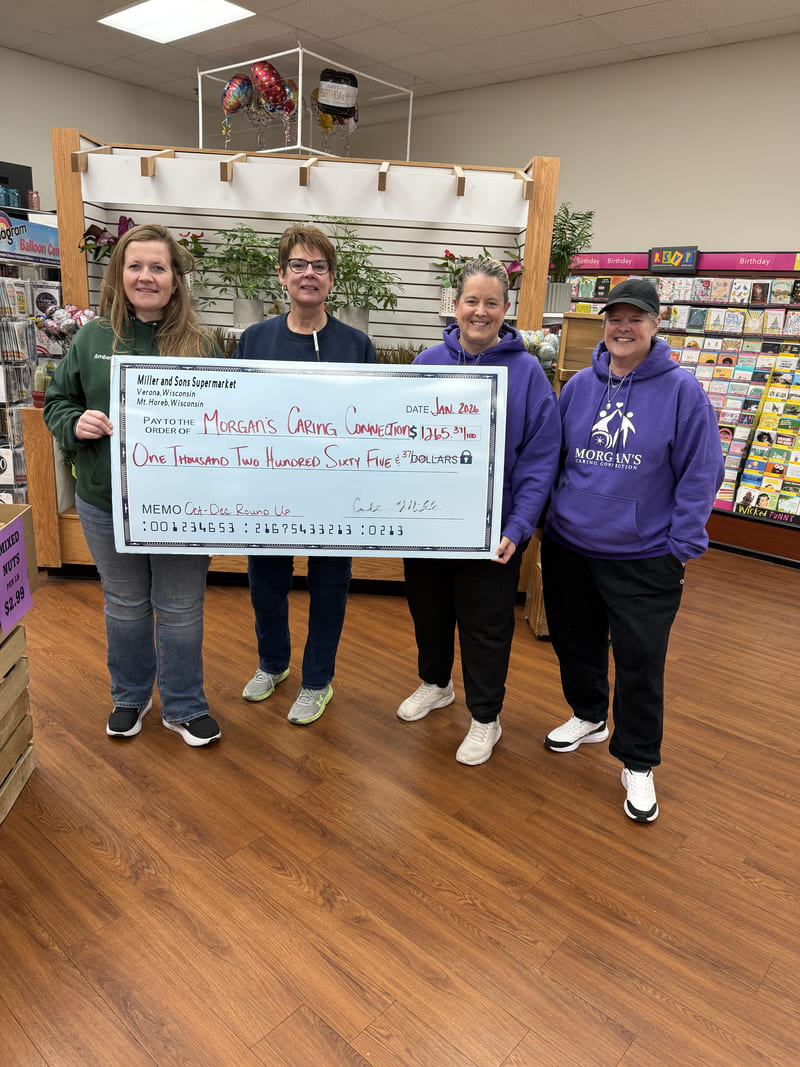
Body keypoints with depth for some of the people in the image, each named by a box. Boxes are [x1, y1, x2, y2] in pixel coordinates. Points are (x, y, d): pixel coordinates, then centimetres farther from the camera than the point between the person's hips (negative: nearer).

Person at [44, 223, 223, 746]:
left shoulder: (199, 343, -2)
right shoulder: (92, 338, 2)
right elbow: (57, 404, 8)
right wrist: (76, 424, -14)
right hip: (107, 504, 2)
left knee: (181, 609, 10)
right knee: (125, 605, 18)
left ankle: (184, 707, 30)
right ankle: (130, 697, 41)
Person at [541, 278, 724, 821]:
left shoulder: (682, 390, -8)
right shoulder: (580, 385, 4)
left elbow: (701, 474, -7)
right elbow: (550, 457, 11)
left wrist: (682, 546, -9)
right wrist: (545, 519, 7)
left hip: (643, 560, -4)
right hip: (569, 548, 4)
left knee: (640, 661, 3)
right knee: (575, 640, 19)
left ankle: (638, 764, 24)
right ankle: (588, 717, 46)